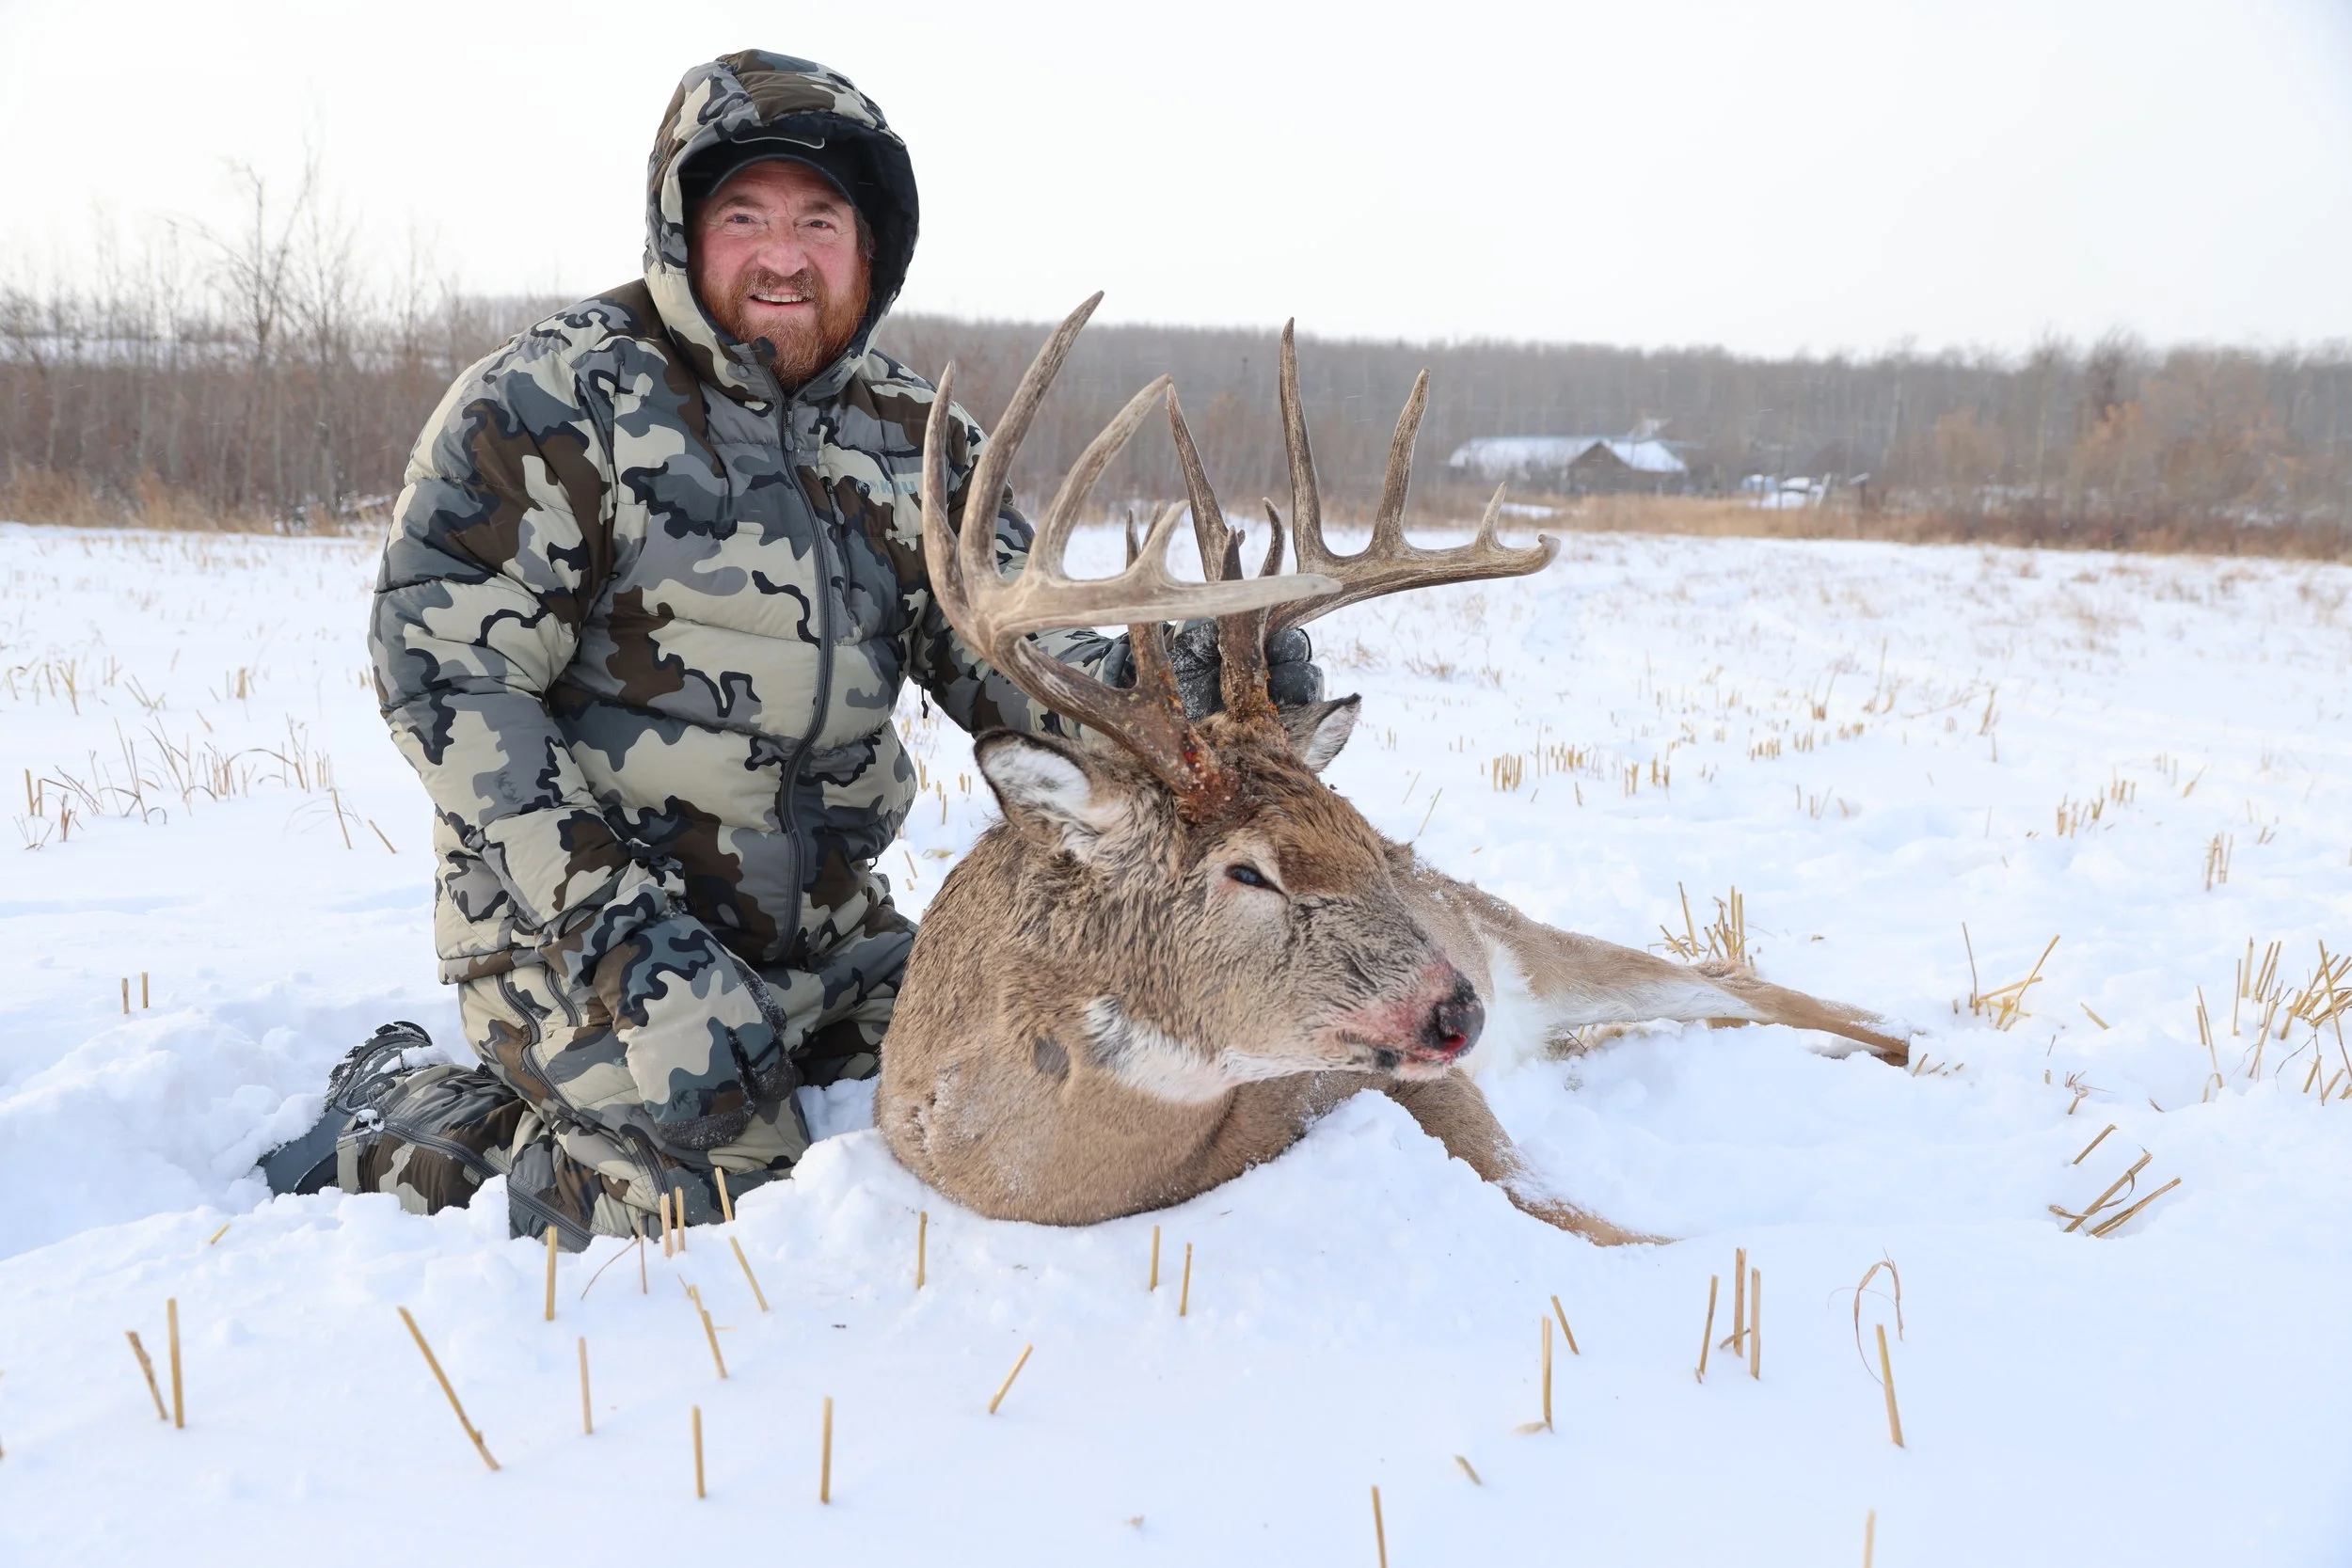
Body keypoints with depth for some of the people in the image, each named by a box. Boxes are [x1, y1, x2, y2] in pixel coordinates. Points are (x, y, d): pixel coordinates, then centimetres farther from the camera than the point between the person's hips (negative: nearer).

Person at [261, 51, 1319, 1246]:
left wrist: (1165, 685, -21)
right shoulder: (551, 403, -11)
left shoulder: (910, 434, 6)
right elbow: (444, 672, -15)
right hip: (580, 921, -6)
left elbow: (1002, 664, 1)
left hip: (824, 928, 6)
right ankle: (391, 1135, 9)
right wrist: (610, 922, -21)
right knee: (726, 1202, -16)